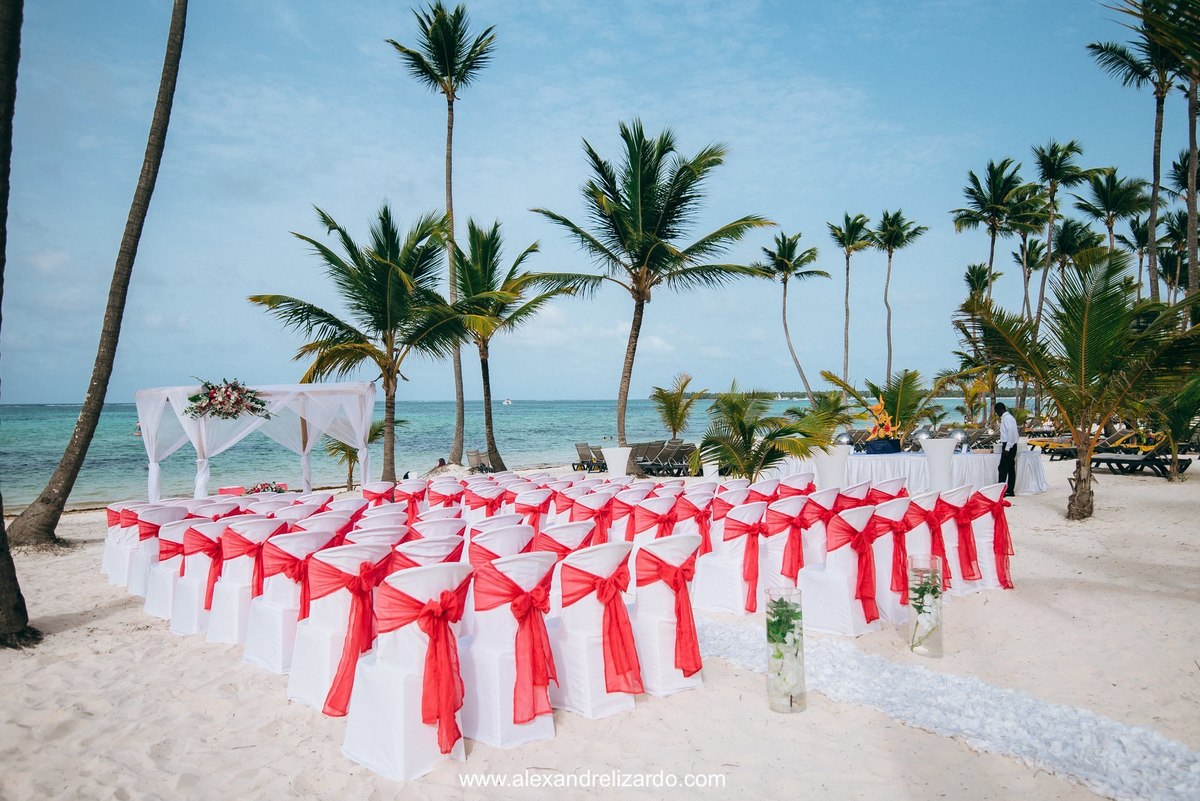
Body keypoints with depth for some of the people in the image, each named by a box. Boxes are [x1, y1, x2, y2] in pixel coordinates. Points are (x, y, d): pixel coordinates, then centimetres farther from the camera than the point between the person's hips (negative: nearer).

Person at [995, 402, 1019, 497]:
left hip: (1008, 446, -10)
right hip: (1011, 446, 10)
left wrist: (1007, 448, -22)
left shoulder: (1006, 418, -13)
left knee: (1003, 468, -9)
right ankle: (1010, 491, 13)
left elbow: (1011, 433, -22)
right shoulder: (1009, 417, 17)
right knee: (1011, 469, 10)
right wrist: (1002, 444, 27)